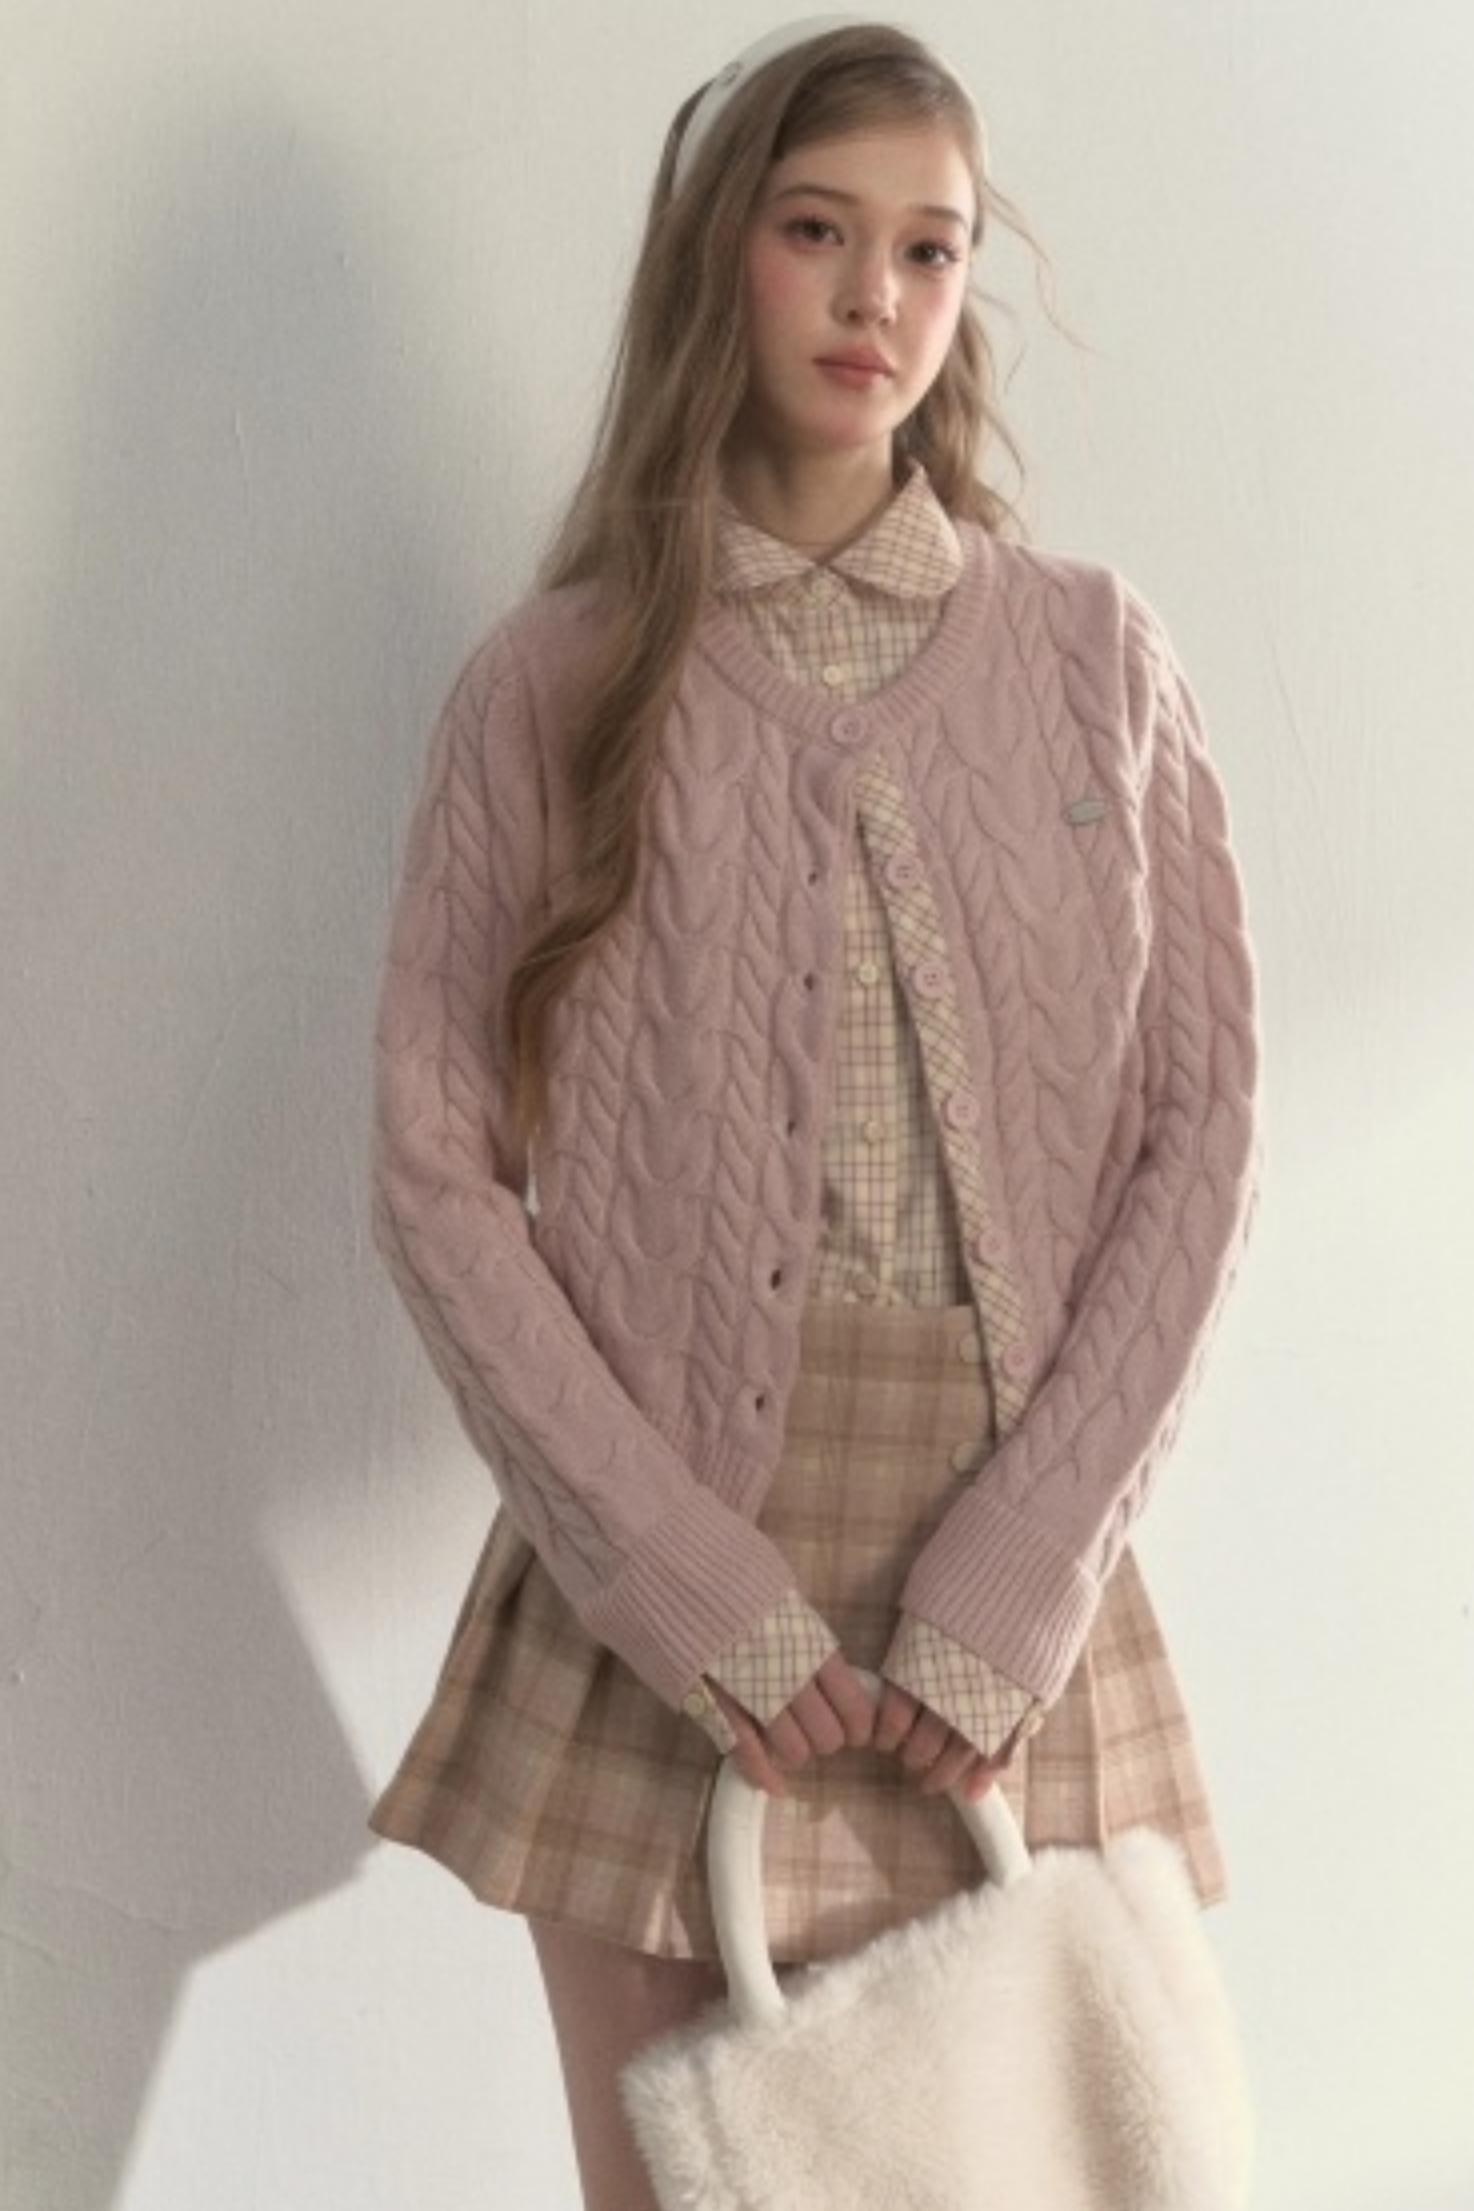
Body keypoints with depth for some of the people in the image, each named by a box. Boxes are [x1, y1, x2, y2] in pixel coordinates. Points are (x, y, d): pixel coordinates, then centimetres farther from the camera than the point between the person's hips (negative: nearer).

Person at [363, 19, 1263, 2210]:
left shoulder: (1096, 656, 4)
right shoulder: (552, 681, 1)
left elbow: (1200, 1128, 1)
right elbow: (435, 1163, -3)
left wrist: (1016, 1576, -9)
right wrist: (688, 1580, -11)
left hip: (1012, 1574, 1)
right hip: (660, 1561, -1)